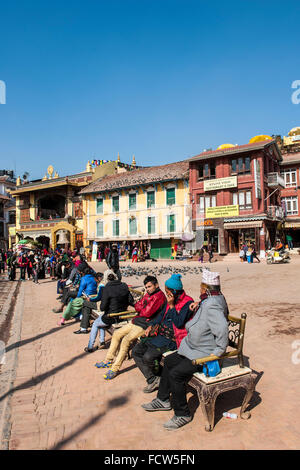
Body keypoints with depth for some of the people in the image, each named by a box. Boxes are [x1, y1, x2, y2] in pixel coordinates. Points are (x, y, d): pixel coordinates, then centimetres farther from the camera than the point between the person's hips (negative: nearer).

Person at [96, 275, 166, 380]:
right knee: (117, 334, 8)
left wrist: (140, 309, -1)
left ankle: (115, 368, -13)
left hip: (145, 325, -10)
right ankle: (109, 360, 21)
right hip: (136, 321, 10)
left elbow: (147, 312, -20)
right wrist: (143, 308, -6)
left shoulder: (159, 296, -15)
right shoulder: (148, 294, 15)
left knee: (126, 340, -24)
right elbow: (137, 306, 14)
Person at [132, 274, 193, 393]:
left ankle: (157, 377, 7)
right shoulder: (170, 300, 10)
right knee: (136, 351, -1)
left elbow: (179, 323, -22)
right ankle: (153, 379, 2)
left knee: (148, 356, -24)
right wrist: (151, 326, 10)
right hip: (160, 333, 9)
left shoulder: (187, 303, -14)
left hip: (172, 338, -9)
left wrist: (171, 305, -20)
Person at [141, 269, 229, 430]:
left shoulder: (212, 306, -28)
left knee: (176, 374, -18)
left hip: (205, 354, -11)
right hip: (195, 348, 11)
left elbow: (222, 328, -40)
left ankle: (182, 414, 3)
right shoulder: (211, 300, 4)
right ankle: (163, 400, 29)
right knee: (168, 361, 15)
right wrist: (198, 304, 11)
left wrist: (217, 352, -29)